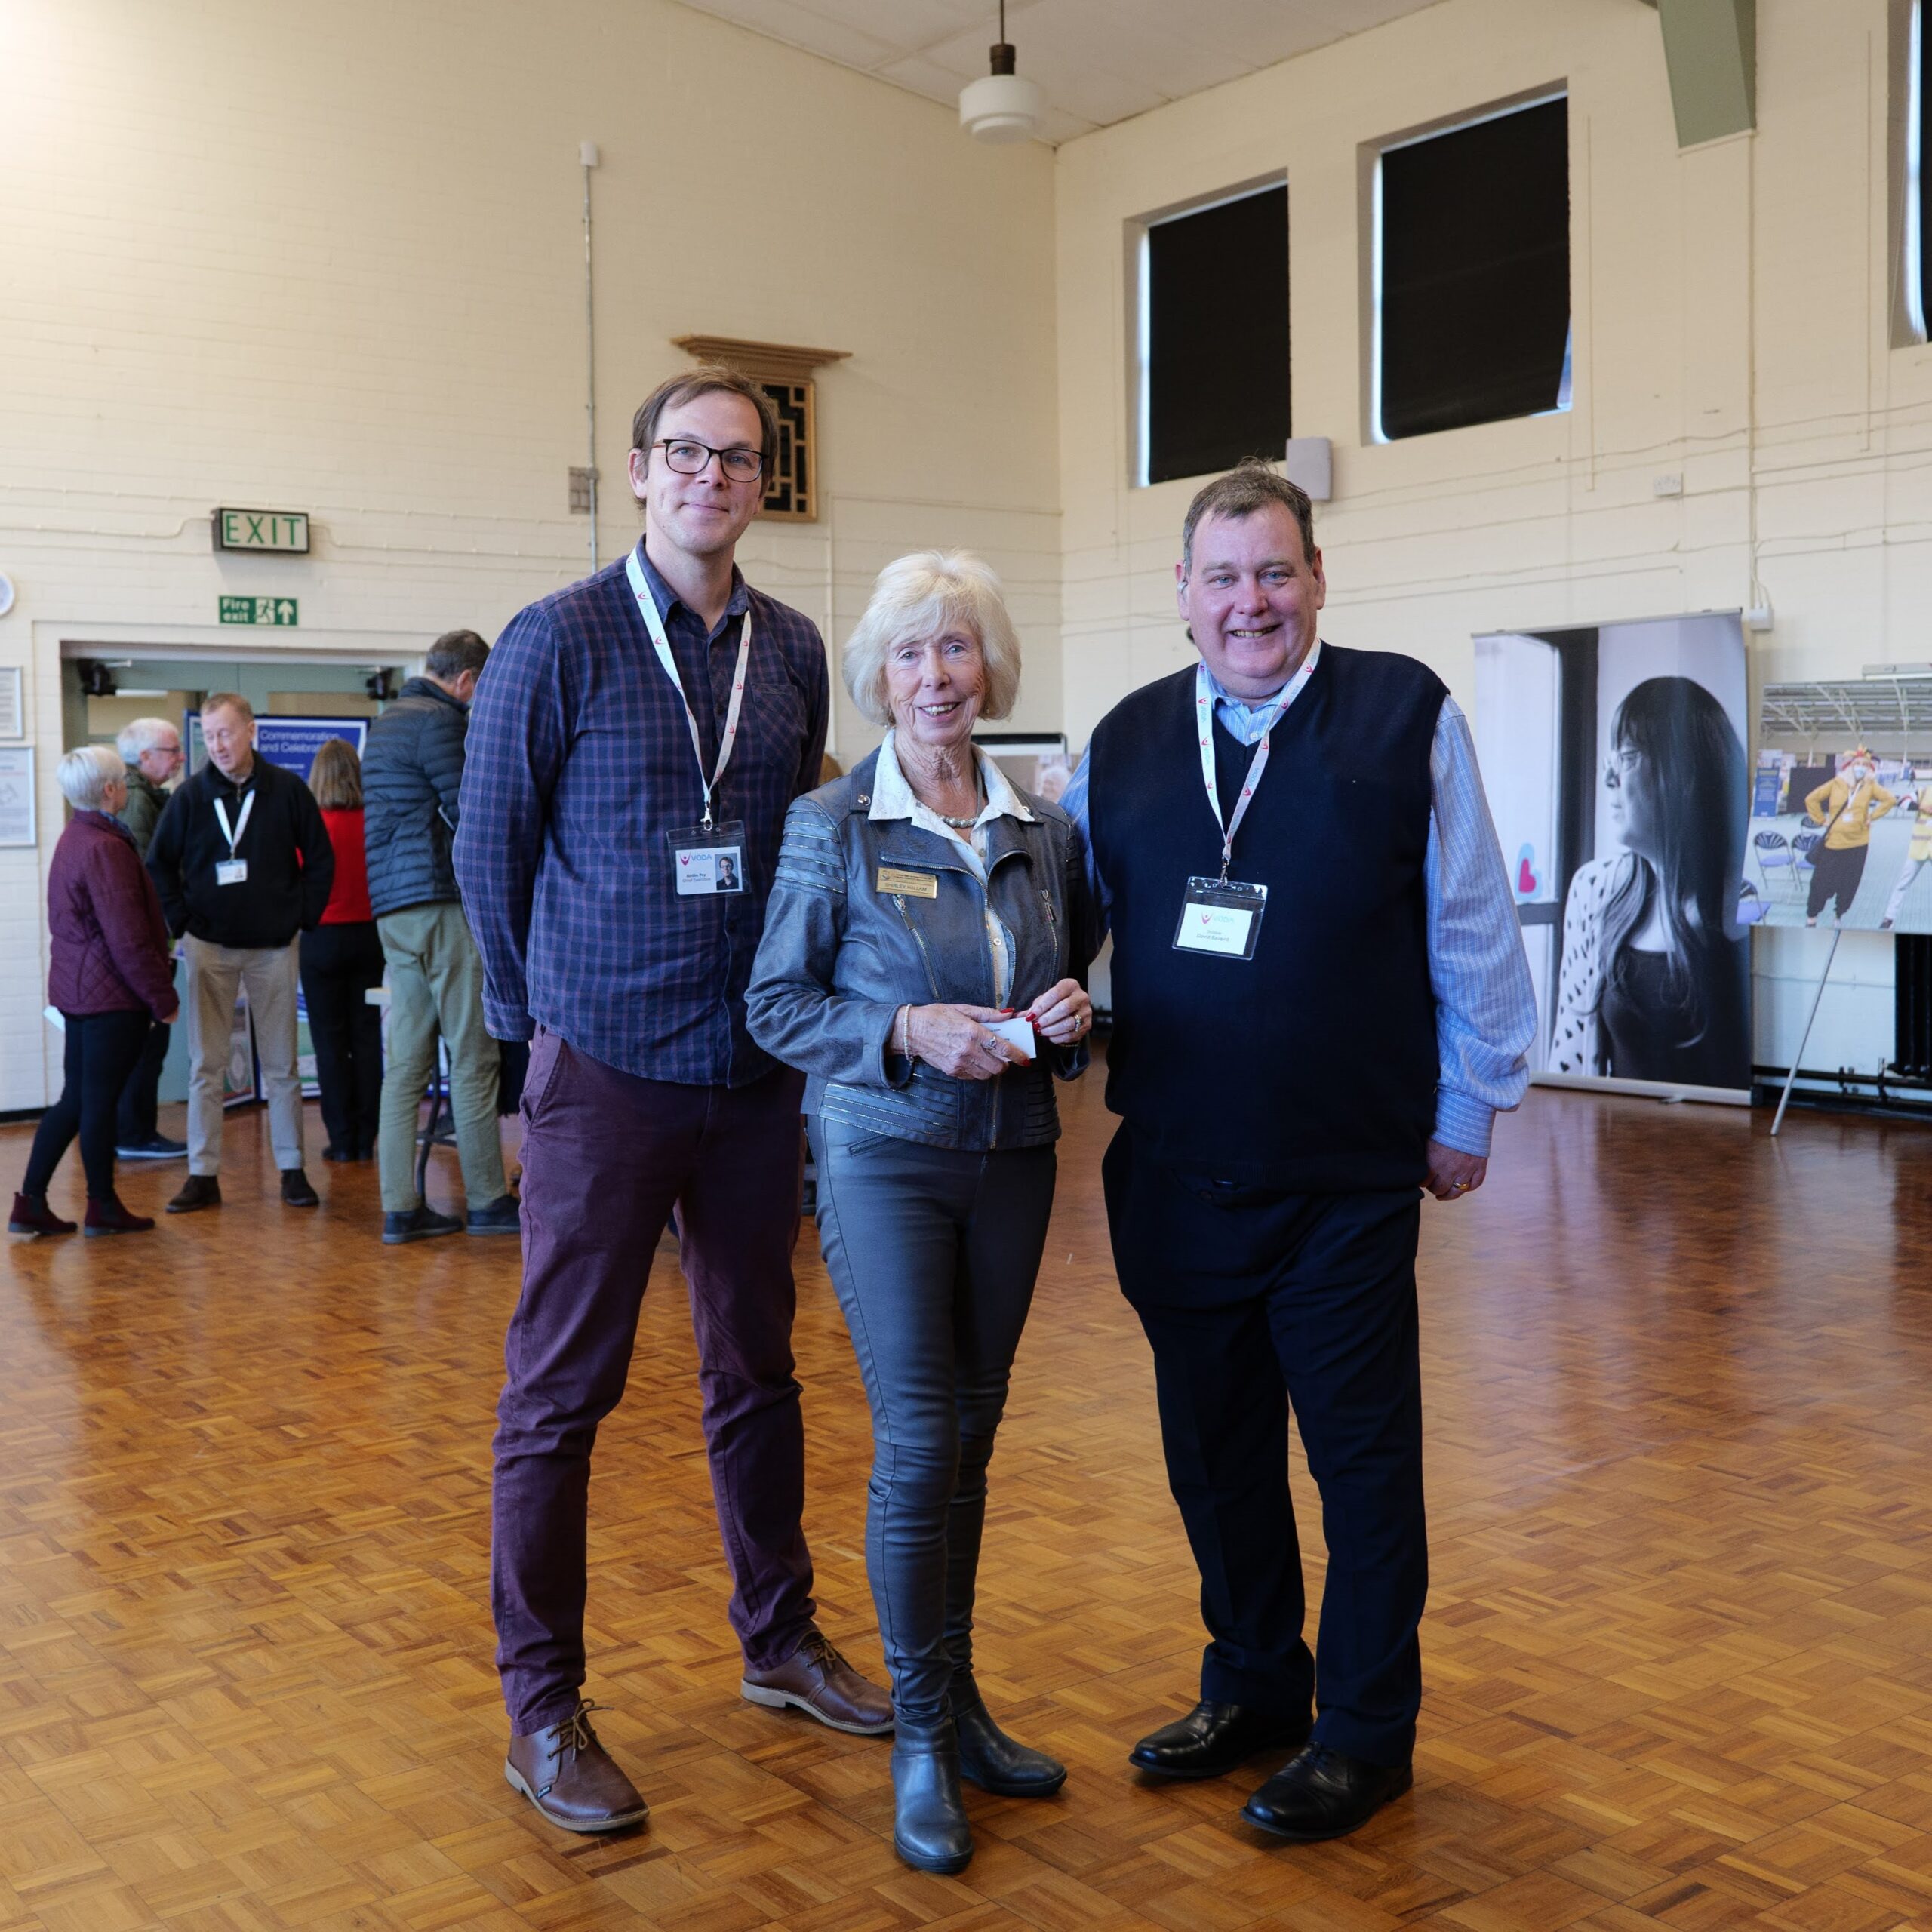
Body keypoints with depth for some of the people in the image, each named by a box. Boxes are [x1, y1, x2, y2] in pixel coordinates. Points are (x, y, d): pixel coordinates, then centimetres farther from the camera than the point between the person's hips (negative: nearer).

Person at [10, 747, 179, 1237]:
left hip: (77, 990, 9)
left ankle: (31, 1203, 15)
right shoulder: (106, 847, -19)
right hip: (112, 995, -9)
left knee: (76, 1099, 13)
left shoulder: (74, 839, 13)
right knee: (100, 1102, 2)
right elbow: (128, 938, -20)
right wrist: (162, 996, -12)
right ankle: (103, 1208, 13)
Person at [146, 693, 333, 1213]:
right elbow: (159, 865, 6)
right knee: (205, 1065, 2)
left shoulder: (288, 789, -4)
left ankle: (292, 1169, 15)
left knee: (281, 1065, 7)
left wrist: (305, 917, -2)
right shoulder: (190, 794, -2)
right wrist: (180, 922, -2)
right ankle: (203, 1175, 7)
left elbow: (320, 859, 4)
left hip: (274, 946, 0)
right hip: (210, 946, 1)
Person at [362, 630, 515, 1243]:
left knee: (407, 1063, 7)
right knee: (472, 1059, -2)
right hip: (441, 903, -9)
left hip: (394, 910, 9)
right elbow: (474, 817, -13)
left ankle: (400, 1208, 7)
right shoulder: (438, 721, -9)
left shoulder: (384, 723, 21)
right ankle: (487, 1201, 3)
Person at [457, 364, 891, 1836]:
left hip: (756, 1070, 5)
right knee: (561, 1388, 3)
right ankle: (542, 1707, 15)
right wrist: (541, 1015, 6)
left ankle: (780, 1640, 31)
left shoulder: (794, 651, 7)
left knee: (757, 1366, 15)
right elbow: (491, 851, 0)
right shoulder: (557, 641, -6)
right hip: (606, 1069, -4)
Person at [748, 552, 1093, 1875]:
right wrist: (908, 1033, -19)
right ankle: (921, 1733, 11)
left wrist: (1071, 1017, -8)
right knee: (916, 1443, -5)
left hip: (1013, 1157, 4)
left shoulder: (1045, 830, 5)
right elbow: (776, 1004, -5)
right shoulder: (832, 826, -6)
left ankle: (960, 1700, 27)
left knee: (971, 1435, 12)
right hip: (886, 1157, -4)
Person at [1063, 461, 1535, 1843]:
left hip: (1350, 1179, -4)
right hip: (1175, 1178, 4)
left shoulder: (1407, 716, -3)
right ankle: (1253, 1691, 36)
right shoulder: (1126, 743, 7)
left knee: (1365, 1463, 8)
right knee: (1215, 1456, 16)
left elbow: (1473, 929, 0)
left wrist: (1467, 1109, 2)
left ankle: (1365, 1733, 26)